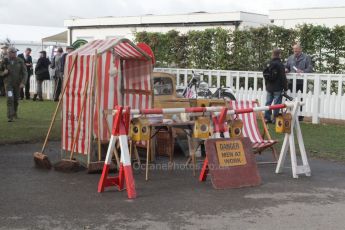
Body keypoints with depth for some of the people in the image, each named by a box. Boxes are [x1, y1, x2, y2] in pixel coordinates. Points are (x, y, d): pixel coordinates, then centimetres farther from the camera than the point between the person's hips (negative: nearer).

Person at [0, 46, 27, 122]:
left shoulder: (20, 61, -2)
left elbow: (24, 73, -2)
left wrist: (23, 82, -13)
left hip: (17, 83, 1)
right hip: (8, 83, -1)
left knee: (16, 99, 13)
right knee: (10, 99, -14)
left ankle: (15, 112, 38)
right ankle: (10, 116, -14)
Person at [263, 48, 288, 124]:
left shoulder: (268, 64, 6)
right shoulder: (280, 65, -13)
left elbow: (265, 76, 15)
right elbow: (283, 78, -13)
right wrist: (285, 87, -5)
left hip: (269, 88, 6)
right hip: (277, 88, -6)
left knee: (268, 102, 11)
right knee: (277, 103, -1)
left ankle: (267, 118, 12)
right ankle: (275, 118, 0)